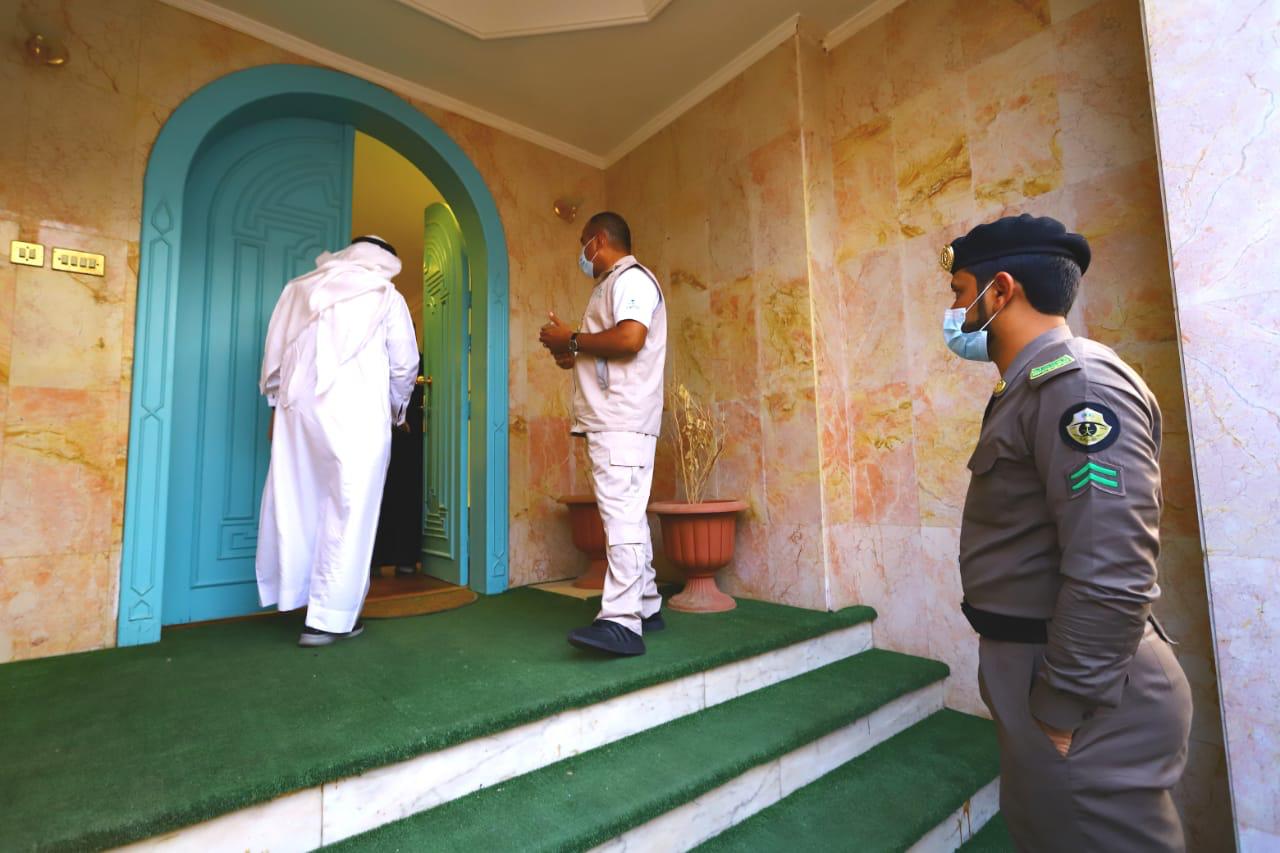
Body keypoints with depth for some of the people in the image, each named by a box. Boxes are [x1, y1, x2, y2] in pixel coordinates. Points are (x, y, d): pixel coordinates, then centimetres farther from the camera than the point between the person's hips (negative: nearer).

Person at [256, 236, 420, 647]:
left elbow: (274, 352, 16)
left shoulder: (301, 287, 18)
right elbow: (405, 363, 6)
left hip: (299, 408, 5)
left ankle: (291, 596, 22)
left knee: (296, 503, 12)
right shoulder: (386, 295, 8)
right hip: (357, 411, -4)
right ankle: (330, 617, 3)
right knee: (349, 510, -1)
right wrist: (396, 407, 21)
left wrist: (277, 404, 24)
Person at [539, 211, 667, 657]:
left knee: (621, 515, -14)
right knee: (627, 515, 10)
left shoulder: (631, 278, -4)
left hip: (623, 421, -10)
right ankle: (645, 608, 18)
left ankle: (622, 622, -13)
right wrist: (572, 356, 13)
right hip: (608, 420, 10)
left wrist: (572, 339, -9)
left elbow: (630, 338, -21)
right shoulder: (612, 285, 28)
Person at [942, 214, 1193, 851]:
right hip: (1038, 670, 9)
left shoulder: (1079, 385, -20)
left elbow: (1112, 577, -27)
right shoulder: (1033, 389, 10)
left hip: (1085, 702, -9)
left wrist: (1058, 712, -19)